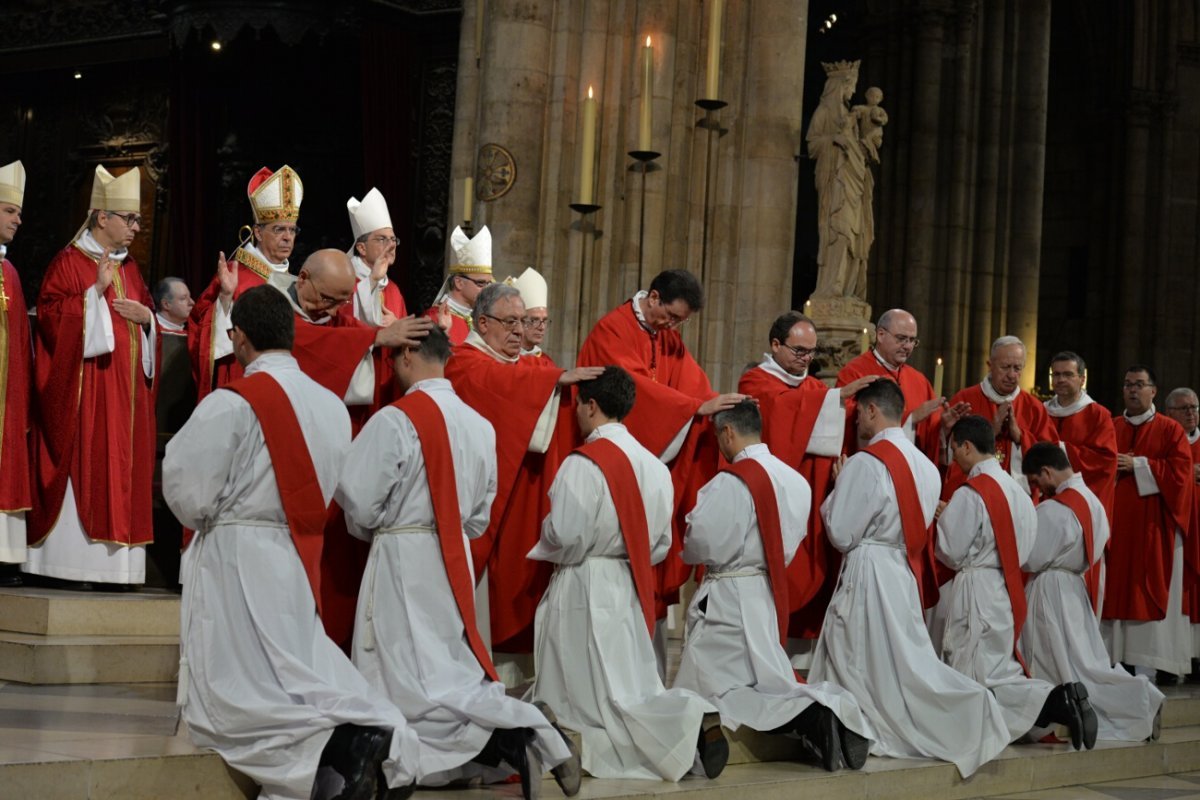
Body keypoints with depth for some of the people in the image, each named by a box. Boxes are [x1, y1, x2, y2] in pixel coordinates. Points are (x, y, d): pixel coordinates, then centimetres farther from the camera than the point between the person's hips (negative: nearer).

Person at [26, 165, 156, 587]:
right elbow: (51, 318, -14)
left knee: (122, 470, 3)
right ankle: (71, 562, -6)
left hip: (125, 391, 7)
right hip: (83, 391, -7)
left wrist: (147, 316, 0)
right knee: (81, 468, -9)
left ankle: (114, 564, 4)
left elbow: (147, 316, 22)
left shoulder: (128, 267, 17)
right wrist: (96, 291, -19)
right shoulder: (68, 263, -5)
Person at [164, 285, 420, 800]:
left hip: (234, 563, -6)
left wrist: (209, 517, 8)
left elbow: (187, 492, -13)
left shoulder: (229, 405, -15)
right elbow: (328, 491, 8)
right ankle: (376, 728, -6)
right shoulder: (333, 406, 4)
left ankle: (333, 743, -24)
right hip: (302, 562, 6)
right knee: (297, 677, 18)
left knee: (233, 699, -2)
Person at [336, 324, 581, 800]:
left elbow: (357, 499, -12)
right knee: (451, 674, 14)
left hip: (402, 560, -7)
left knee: (414, 688, -5)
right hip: (455, 560, 7)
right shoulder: (480, 425, 7)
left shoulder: (394, 419, -15)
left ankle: (512, 735, -21)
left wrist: (372, 528, 8)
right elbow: (481, 513, 13)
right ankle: (532, 735, -2)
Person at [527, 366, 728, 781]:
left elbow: (565, 538, -18)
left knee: (598, 701, -3)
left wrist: (544, 539, 2)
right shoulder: (654, 466, 6)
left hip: (585, 592, -7)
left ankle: (689, 725, -19)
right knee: (632, 690, 18)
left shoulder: (583, 464, -15)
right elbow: (661, 543, 11)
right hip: (631, 591, 7)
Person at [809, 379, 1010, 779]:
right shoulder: (926, 467, 9)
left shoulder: (865, 463, -14)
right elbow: (918, 525, 14)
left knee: (865, 668, 0)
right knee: (907, 662, 11)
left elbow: (841, 533, -13)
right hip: (904, 573, 8)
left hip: (867, 575, -7)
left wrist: (833, 495, 4)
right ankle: (969, 709, 1)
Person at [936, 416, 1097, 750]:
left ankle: (1055, 703, -20)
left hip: (976, 593, -8)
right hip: (1008, 589, 8)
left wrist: (941, 519, 7)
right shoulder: (1016, 489, 9)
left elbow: (951, 553, -12)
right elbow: (1025, 546, 14)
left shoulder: (969, 494, -15)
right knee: (1001, 670, 20)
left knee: (977, 685, -7)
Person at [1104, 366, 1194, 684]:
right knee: (1114, 587, 0)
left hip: (1151, 524, -4)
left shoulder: (1170, 430, 2)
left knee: (1148, 587, -5)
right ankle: (1111, 658, 3)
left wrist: (1137, 465, -12)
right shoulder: (1110, 428, 14)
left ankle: (1146, 667, -5)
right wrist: (1111, 467, -8)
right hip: (1114, 522, 4)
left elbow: (1180, 471, -8)